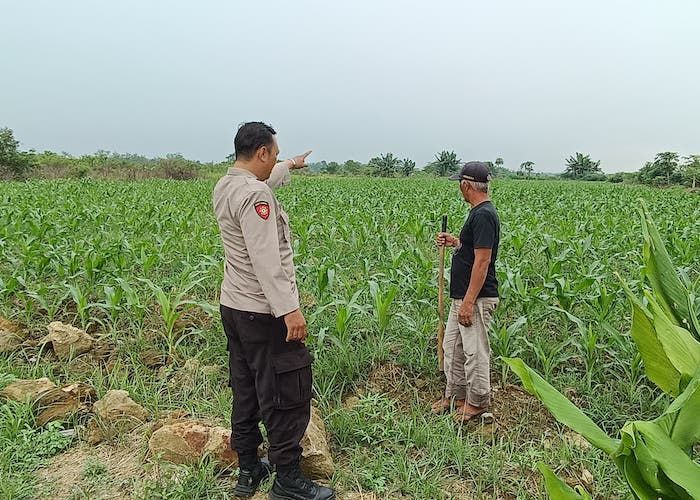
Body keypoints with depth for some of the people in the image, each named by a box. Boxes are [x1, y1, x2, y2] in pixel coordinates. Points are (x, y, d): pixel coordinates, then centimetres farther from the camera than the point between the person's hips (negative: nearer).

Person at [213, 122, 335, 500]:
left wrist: (291, 165, 47)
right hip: (264, 313, -10)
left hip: (233, 307, 10)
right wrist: (289, 309, -25)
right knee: (287, 397, 1)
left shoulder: (225, 187, 10)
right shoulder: (254, 194, -20)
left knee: (246, 391, 18)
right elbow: (266, 260, -26)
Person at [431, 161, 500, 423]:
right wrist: (454, 242, 14)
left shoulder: (484, 215, -20)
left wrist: (468, 302, -23)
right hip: (462, 297, 10)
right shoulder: (478, 212, 12)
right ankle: (455, 395, 31)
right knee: (452, 347, 17)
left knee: (475, 351, 3)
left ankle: (477, 402, 19)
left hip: (476, 299, -10)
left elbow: (482, 261, -24)